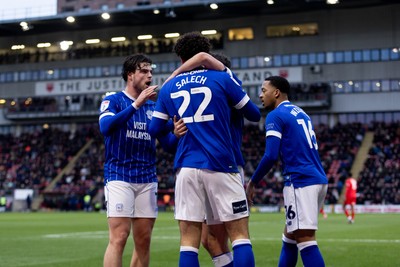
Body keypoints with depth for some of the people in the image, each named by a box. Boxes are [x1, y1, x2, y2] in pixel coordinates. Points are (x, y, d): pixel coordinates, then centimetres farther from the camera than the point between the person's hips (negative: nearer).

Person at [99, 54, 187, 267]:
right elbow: (106, 127, -21)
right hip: (119, 177, -5)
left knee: (143, 241, 5)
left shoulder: (154, 108, 14)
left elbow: (168, 146, 9)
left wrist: (176, 135, -14)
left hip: (148, 179, 5)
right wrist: (137, 104, -26)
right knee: (119, 237, -13)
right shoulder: (113, 101, 0)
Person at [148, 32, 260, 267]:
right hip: (220, 166, -2)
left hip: (186, 167, 3)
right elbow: (255, 115, 11)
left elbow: (153, 129, 16)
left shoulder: (168, 88, 12)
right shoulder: (222, 78, 4)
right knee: (240, 234, 1)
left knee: (189, 241, 2)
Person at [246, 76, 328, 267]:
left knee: (305, 239, -10)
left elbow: (271, 156, -14)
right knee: (289, 237, 17)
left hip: (301, 182, -9)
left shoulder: (276, 116, -6)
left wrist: (252, 183, -3)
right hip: (318, 179, 9)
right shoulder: (301, 113, 21)